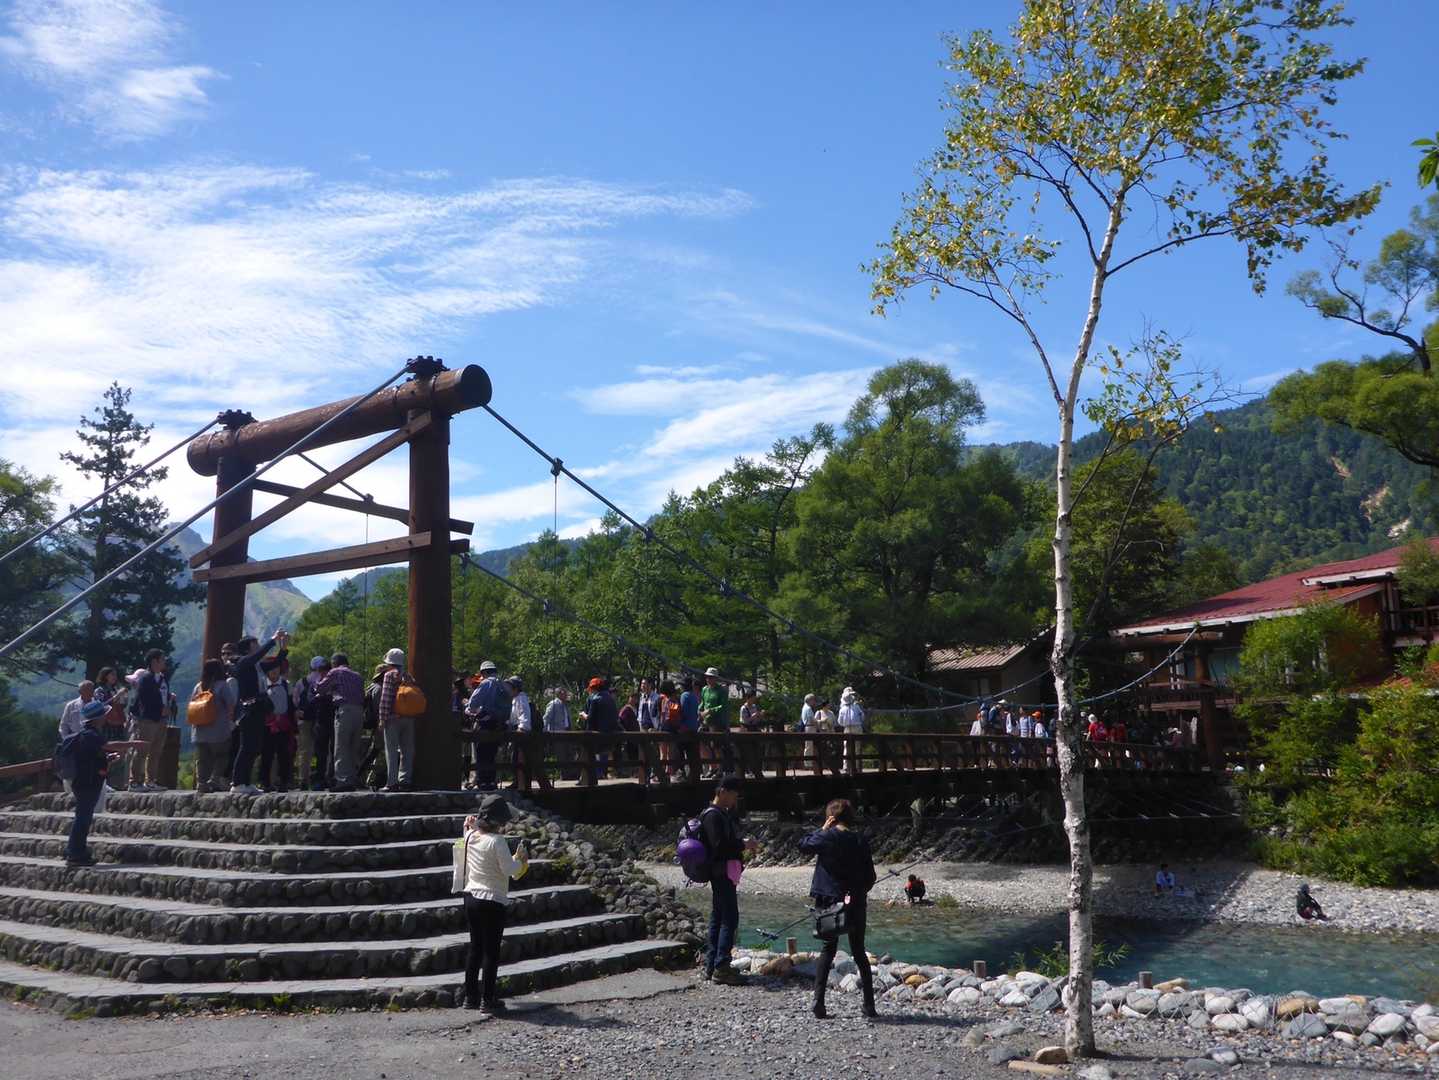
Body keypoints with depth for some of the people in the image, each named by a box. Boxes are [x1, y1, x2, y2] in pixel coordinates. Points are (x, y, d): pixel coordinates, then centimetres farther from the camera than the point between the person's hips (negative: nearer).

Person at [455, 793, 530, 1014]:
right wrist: (520, 858, 0)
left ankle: (470, 996, 22)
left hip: (471, 897, 7)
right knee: (491, 950, 2)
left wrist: (469, 826, 19)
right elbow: (509, 870, -17)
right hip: (492, 901, -7)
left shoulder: (470, 836, 2)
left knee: (475, 947, 16)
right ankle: (487, 1000, 5)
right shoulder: (497, 841, -18)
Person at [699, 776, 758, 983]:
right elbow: (719, 846, -23)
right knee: (729, 918, -11)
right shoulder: (713, 815, -14)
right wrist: (743, 844, -14)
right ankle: (721, 967, -11)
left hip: (722, 874, 11)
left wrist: (743, 842, 7)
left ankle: (711, 966, 17)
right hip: (722, 871, -11)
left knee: (717, 918, 12)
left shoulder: (723, 814, 19)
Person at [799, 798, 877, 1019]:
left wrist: (822, 829, 7)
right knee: (859, 952, 14)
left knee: (828, 951, 10)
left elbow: (803, 845, 5)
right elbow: (870, 876, 3)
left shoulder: (827, 837, -11)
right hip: (856, 904, 2)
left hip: (829, 902, -2)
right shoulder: (861, 840, -1)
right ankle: (869, 1005, 13)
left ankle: (819, 1002, 1)